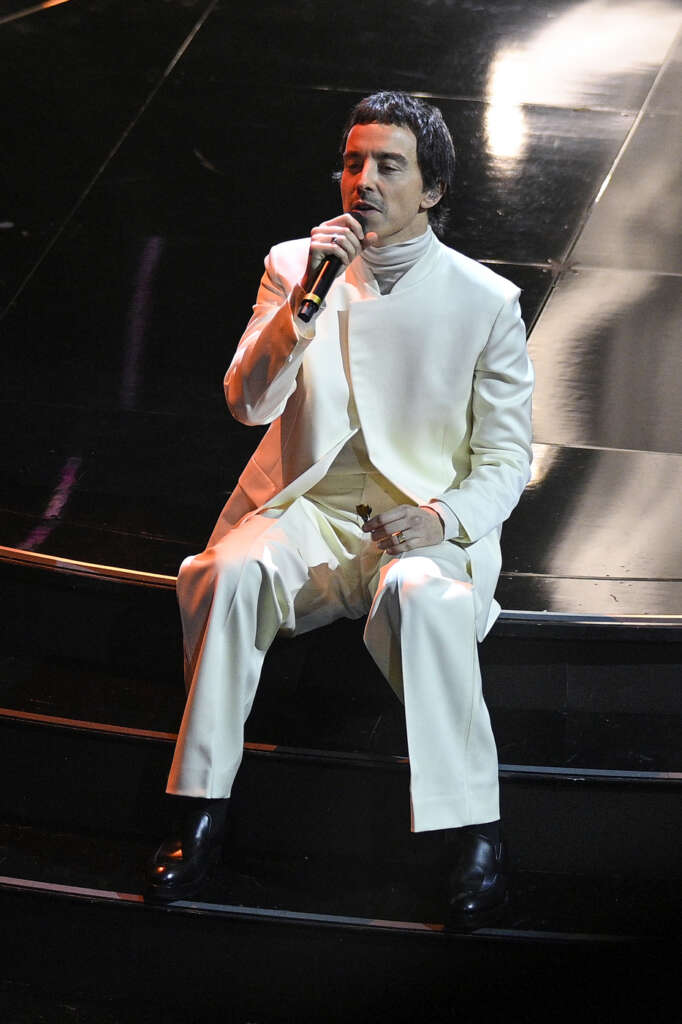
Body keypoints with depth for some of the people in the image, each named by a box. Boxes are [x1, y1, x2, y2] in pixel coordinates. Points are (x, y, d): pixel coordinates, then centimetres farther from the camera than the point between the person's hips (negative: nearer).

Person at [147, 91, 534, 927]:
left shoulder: (485, 301, 1)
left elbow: (505, 460, 3)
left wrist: (441, 519, -18)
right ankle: (204, 810, -23)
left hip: (425, 525, -2)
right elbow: (247, 403, -4)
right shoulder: (294, 265, 7)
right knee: (229, 574, -31)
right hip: (306, 509, 2)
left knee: (422, 597, -36)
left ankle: (474, 834, -29)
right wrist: (305, 302, -18)